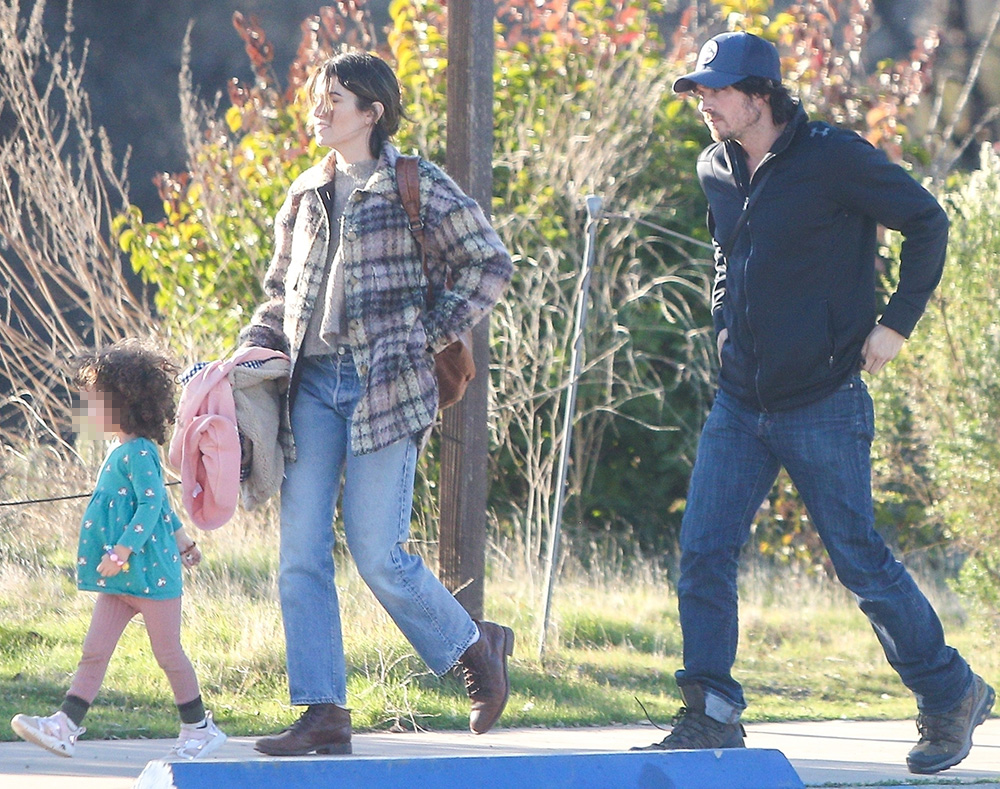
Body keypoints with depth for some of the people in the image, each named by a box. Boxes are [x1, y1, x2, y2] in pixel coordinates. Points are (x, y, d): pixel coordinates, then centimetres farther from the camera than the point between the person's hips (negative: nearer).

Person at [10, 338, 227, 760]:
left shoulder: (137, 453, -15)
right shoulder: (121, 451, 15)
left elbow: (152, 505, -23)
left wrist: (122, 551, -28)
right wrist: (181, 539, 33)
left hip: (151, 572, -9)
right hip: (120, 581, 9)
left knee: (168, 652, 1)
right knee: (94, 650, 2)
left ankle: (199, 728, 13)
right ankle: (65, 726, -1)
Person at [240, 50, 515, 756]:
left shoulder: (418, 187, -2)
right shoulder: (306, 196, 15)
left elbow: (492, 264, 0)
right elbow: (280, 293, 22)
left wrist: (431, 334, -5)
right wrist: (253, 352, 6)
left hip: (386, 384, -6)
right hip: (314, 383, 6)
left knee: (377, 553, -8)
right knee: (301, 553, -3)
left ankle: (476, 645, 17)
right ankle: (324, 713, 0)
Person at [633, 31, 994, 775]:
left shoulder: (832, 157, -13)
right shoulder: (716, 171, 8)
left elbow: (927, 221, -6)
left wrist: (896, 323, -8)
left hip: (823, 401, -6)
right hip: (740, 403, 6)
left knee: (861, 559, 0)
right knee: (703, 552, -4)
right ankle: (712, 715, 2)